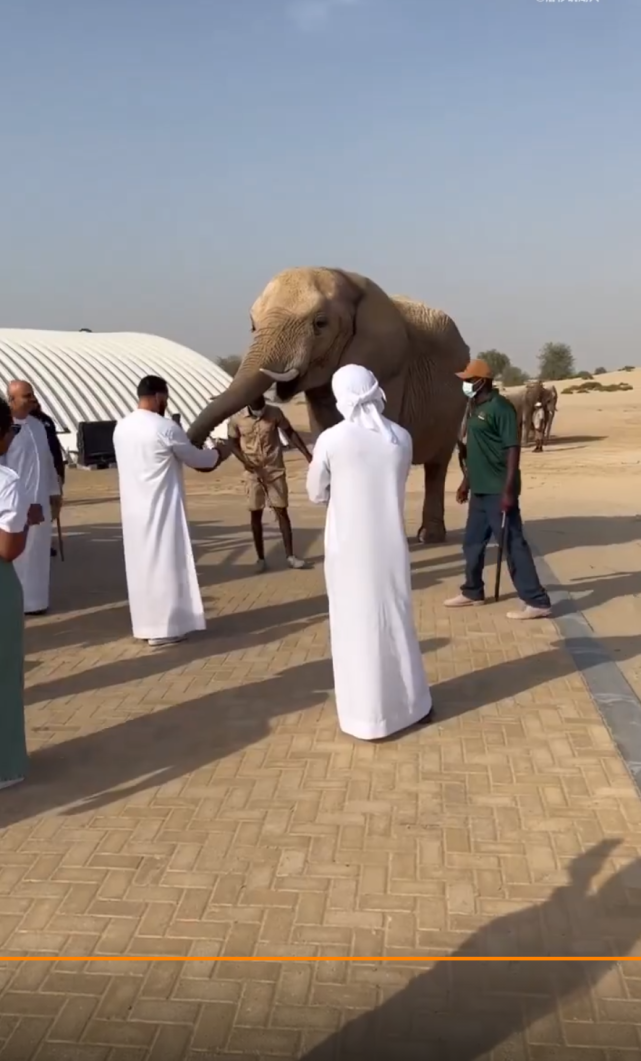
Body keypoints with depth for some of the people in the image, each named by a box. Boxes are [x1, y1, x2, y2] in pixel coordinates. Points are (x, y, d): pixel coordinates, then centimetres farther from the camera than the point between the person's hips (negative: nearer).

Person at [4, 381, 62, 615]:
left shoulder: (37, 425, 10)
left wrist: (54, 492, 16)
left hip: (40, 501, 7)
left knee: (38, 553, 13)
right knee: (20, 555, 0)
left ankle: (34, 599, 24)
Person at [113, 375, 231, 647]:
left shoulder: (121, 427, 8)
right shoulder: (165, 427, -15)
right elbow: (195, 459, -4)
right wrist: (218, 453, 18)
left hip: (133, 509, 8)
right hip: (160, 508, -7)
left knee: (142, 565, 13)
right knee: (163, 564, 0)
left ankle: (146, 624, 21)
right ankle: (163, 628, 4)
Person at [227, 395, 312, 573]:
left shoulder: (275, 413, -8)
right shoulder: (236, 419, -10)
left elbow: (290, 433, 1)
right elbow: (233, 444, -1)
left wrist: (308, 456, -3)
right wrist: (248, 464, -15)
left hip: (275, 471, 0)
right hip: (253, 473, 0)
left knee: (282, 511, 1)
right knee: (255, 514, 3)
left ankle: (290, 556, 5)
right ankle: (260, 558, 12)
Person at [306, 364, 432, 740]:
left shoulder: (331, 440, -12)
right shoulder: (402, 438, -1)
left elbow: (317, 494, 1)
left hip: (350, 549, -3)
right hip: (391, 546, 4)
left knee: (357, 627, 7)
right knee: (397, 620, 18)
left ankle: (368, 715, 15)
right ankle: (412, 703, 30)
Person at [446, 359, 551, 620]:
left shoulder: (500, 407, -14)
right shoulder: (475, 408, 13)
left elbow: (513, 449, -19)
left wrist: (509, 490, -24)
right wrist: (466, 482, 23)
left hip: (498, 491, -9)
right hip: (480, 489, 9)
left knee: (512, 544, -7)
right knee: (472, 542, 17)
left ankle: (537, 602, -3)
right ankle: (472, 592, 33)